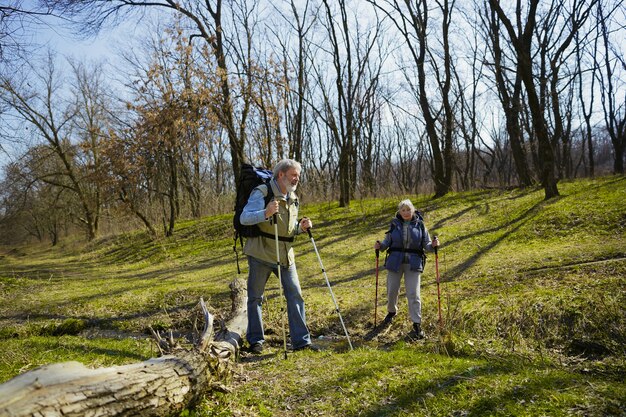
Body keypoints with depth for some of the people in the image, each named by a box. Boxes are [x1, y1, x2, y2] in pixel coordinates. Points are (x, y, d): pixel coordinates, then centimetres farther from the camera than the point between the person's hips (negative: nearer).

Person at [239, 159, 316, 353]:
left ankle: (301, 340, 8)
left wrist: (301, 227, -3)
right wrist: (265, 213, -39)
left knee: (295, 295, 1)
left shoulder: (293, 198, 11)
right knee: (255, 297, 4)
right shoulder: (261, 193, -11)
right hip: (261, 254, -5)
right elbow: (244, 218, -22)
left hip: (286, 255, 6)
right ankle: (255, 340, 19)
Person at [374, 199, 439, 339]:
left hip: (413, 264, -1)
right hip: (395, 262, 1)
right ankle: (392, 311, 41)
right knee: (392, 290, 12)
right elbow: (387, 242, 6)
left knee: (413, 294, -4)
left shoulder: (420, 225, 1)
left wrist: (433, 245, -17)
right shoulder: (394, 224, 1)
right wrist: (380, 245, -14)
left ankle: (417, 323, 8)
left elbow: (426, 245, 4)